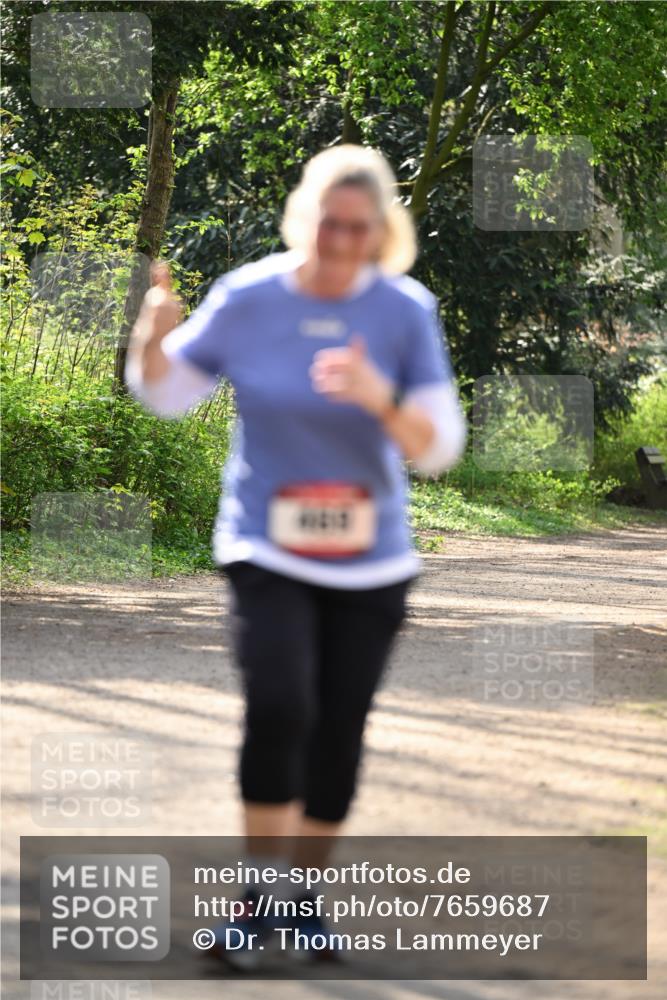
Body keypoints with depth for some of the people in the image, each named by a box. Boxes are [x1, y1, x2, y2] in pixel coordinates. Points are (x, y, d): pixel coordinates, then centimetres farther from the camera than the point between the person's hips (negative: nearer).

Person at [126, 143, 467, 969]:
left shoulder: (407, 312, -8)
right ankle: (258, 891, -5)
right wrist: (153, 335, -16)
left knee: (339, 737, 5)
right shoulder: (245, 298, -8)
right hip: (265, 552, -1)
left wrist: (380, 401, -27)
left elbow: (440, 449, -8)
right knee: (280, 707, -21)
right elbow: (165, 394, 6)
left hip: (370, 562, 2)